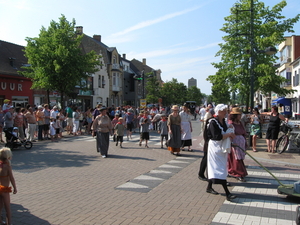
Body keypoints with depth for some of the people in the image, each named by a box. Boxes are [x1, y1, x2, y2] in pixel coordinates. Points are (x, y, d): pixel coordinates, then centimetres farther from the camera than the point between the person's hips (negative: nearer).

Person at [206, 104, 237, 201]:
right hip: (215, 147, -9)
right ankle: (227, 194, -8)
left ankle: (209, 187, 29)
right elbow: (217, 136, -24)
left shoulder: (223, 121, 9)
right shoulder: (213, 122, -17)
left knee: (214, 168, 16)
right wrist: (229, 134, -18)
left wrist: (230, 135, -1)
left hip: (222, 147, 9)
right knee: (220, 169, -8)